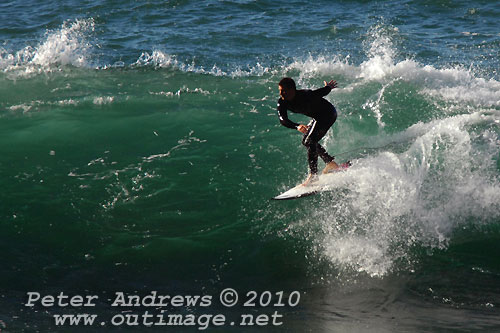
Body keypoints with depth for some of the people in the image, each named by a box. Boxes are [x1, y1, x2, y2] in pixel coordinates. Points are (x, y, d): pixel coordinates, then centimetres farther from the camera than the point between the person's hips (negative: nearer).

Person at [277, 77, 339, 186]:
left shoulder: (305, 95, -32)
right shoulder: (282, 102, -13)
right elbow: (283, 119, -23)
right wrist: (297, 126, -38)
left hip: (328, 114, -9)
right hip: (317, 117, 9)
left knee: (310, 141, -19)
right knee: (306, 141, 16)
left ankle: (313, 174, -18)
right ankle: (330, 162, 24)